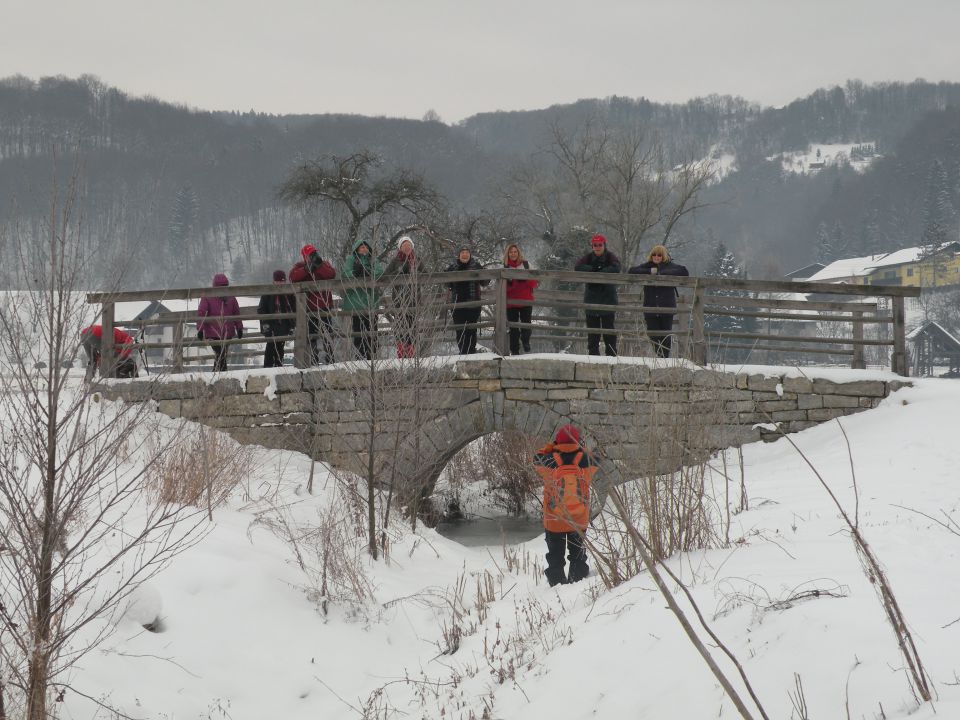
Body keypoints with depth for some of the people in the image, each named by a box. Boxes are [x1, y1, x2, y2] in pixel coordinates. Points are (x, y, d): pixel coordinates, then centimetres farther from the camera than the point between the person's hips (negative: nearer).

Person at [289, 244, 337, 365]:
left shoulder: (324, 264, 6)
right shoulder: (300, 267, 3)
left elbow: (331, 274, -15)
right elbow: (293, 277, -17)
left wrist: (319, 265, -23)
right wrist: (308, 269, -24)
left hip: (324, 307, 1)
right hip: (308, 308, -1)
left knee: (328, 334, 3)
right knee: (311, 337, 4)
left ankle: (329, 359, 10)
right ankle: (313, 361, 11)